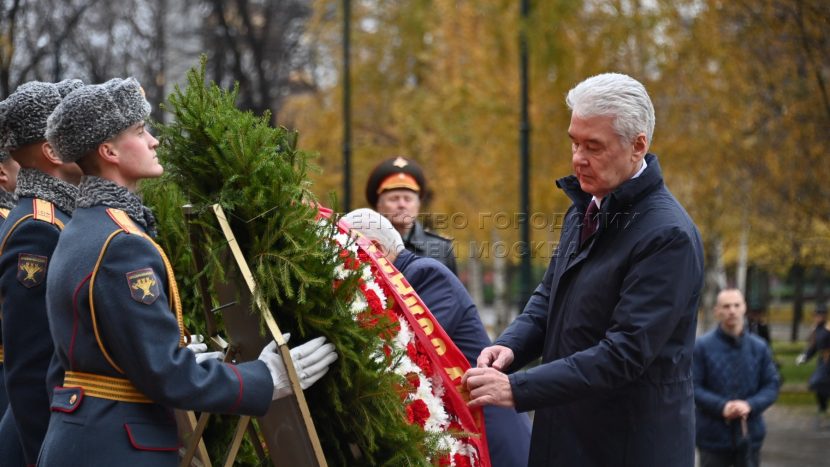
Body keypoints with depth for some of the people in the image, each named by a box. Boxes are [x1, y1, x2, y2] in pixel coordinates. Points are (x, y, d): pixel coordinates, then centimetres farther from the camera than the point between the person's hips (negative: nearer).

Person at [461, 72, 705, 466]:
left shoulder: (668, 236, -19)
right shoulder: (584, 211, 9)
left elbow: (626, 352, -24)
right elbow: (548, 296, 17)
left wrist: (517, 389, -26)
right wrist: (510, 346, -4)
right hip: (566, 433, 7)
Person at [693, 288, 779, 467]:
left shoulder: (759, 347, 3)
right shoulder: (702, 346, -6)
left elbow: (772, 385, 4)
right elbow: (693, 387, -8)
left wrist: (750, 405, -15)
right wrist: (722, 406, -22)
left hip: (749, 434, 3)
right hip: (714, 435, -3)